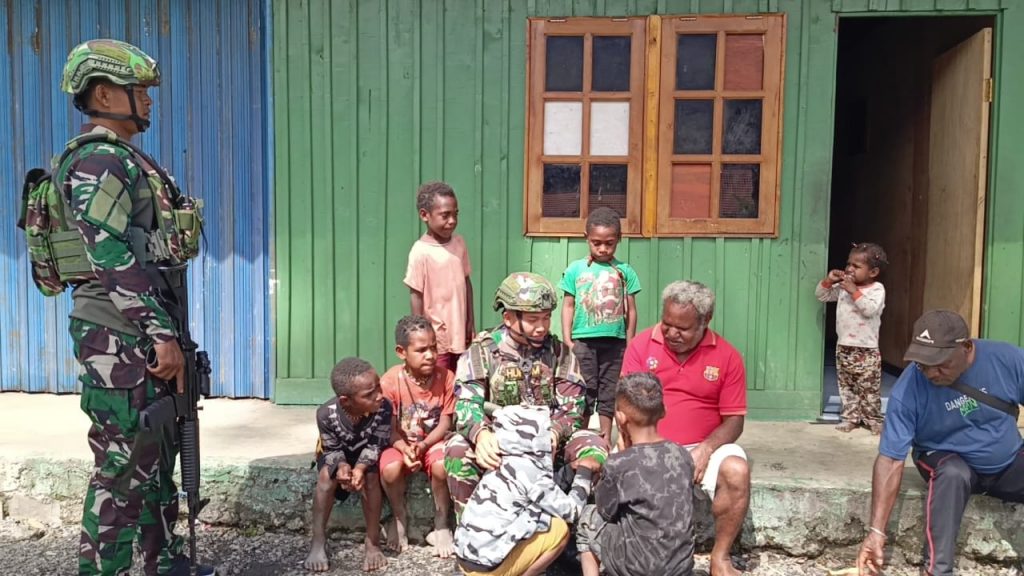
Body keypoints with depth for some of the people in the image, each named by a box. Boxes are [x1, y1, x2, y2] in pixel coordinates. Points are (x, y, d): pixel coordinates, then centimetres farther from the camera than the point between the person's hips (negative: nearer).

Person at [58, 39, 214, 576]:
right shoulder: (99, 161, -14)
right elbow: (112, 258, -23)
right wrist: (163, 335, -23)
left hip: (143, 336, 10)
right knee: (124, 463, -3)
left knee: (157, 454, 17)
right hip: (119, 338, -10)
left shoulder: (123, 161, 18)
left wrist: (164, 334, 21)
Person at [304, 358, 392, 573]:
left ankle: (372, 541, -15)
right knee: (327, 475, -29)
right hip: (337, 455, 0)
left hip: (367, 454, 0)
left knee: (370, 476, -30)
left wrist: (361, 467, -44)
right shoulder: (326, 413, -33)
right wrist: (342, 466, -43)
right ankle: (318, 542, -14)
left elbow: (376, 445, -25)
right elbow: (332, 450, -21)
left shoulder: (383, 408, -34)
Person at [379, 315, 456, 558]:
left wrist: (423, 445, -26)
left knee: (442, 466, -33)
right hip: (400, 443, 0)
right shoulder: (390, 381, -17)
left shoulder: (446, 377, -13)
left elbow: (445, 423, -9)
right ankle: (400, 517, 3)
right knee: (390, 469, -32)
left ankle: (441, 525, -4)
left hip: (433, 441, 0)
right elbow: (390, 429, -12)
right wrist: (405, 449, -31)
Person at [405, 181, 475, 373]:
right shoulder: (421, 252, -16)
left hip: (460, 333, 6)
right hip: (436, 337, -6)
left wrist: (471, 321, 12)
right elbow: (416, 296, -12)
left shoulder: (459, 243, 2)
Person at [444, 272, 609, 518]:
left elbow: (572, 406, -1)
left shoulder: (559, 352, 5)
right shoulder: (482, 351, -1)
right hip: (497, 443, -2)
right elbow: (467, 403, -13)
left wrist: (554, 433, -25)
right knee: (458, 450, -29)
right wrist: (481, 434, -36)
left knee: (594, 445, -22)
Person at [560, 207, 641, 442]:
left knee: (609, 394, 10)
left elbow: (631, 310, 6)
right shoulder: (576, 269, 2)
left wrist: (630, 345, 5)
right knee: (583, 392, 6)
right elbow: (568, 305, 4)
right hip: (583, 341, -1)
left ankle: (606, 439, 22)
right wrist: (567, 341, 0)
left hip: (615, 342, 1)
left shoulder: (625, 271, 3)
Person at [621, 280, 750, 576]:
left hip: (703, 447, 1)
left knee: (737, 471, -29)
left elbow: (734, 419, -1)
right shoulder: (640, 345, -1)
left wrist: (706, 449, -19)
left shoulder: (727, 356, -2)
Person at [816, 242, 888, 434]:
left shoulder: (877, 289, -10)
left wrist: (854, 291, -26)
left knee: (869, 388, 5)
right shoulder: (842, 287, 4)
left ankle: (873, 419, 19)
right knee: (846, 387, 13)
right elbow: (821, 295, 8)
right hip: (843, 348, 5)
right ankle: (851, 417, 23)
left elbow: (870, 309, -25)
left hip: (866, 350, -5)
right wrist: (828, 281, -7)